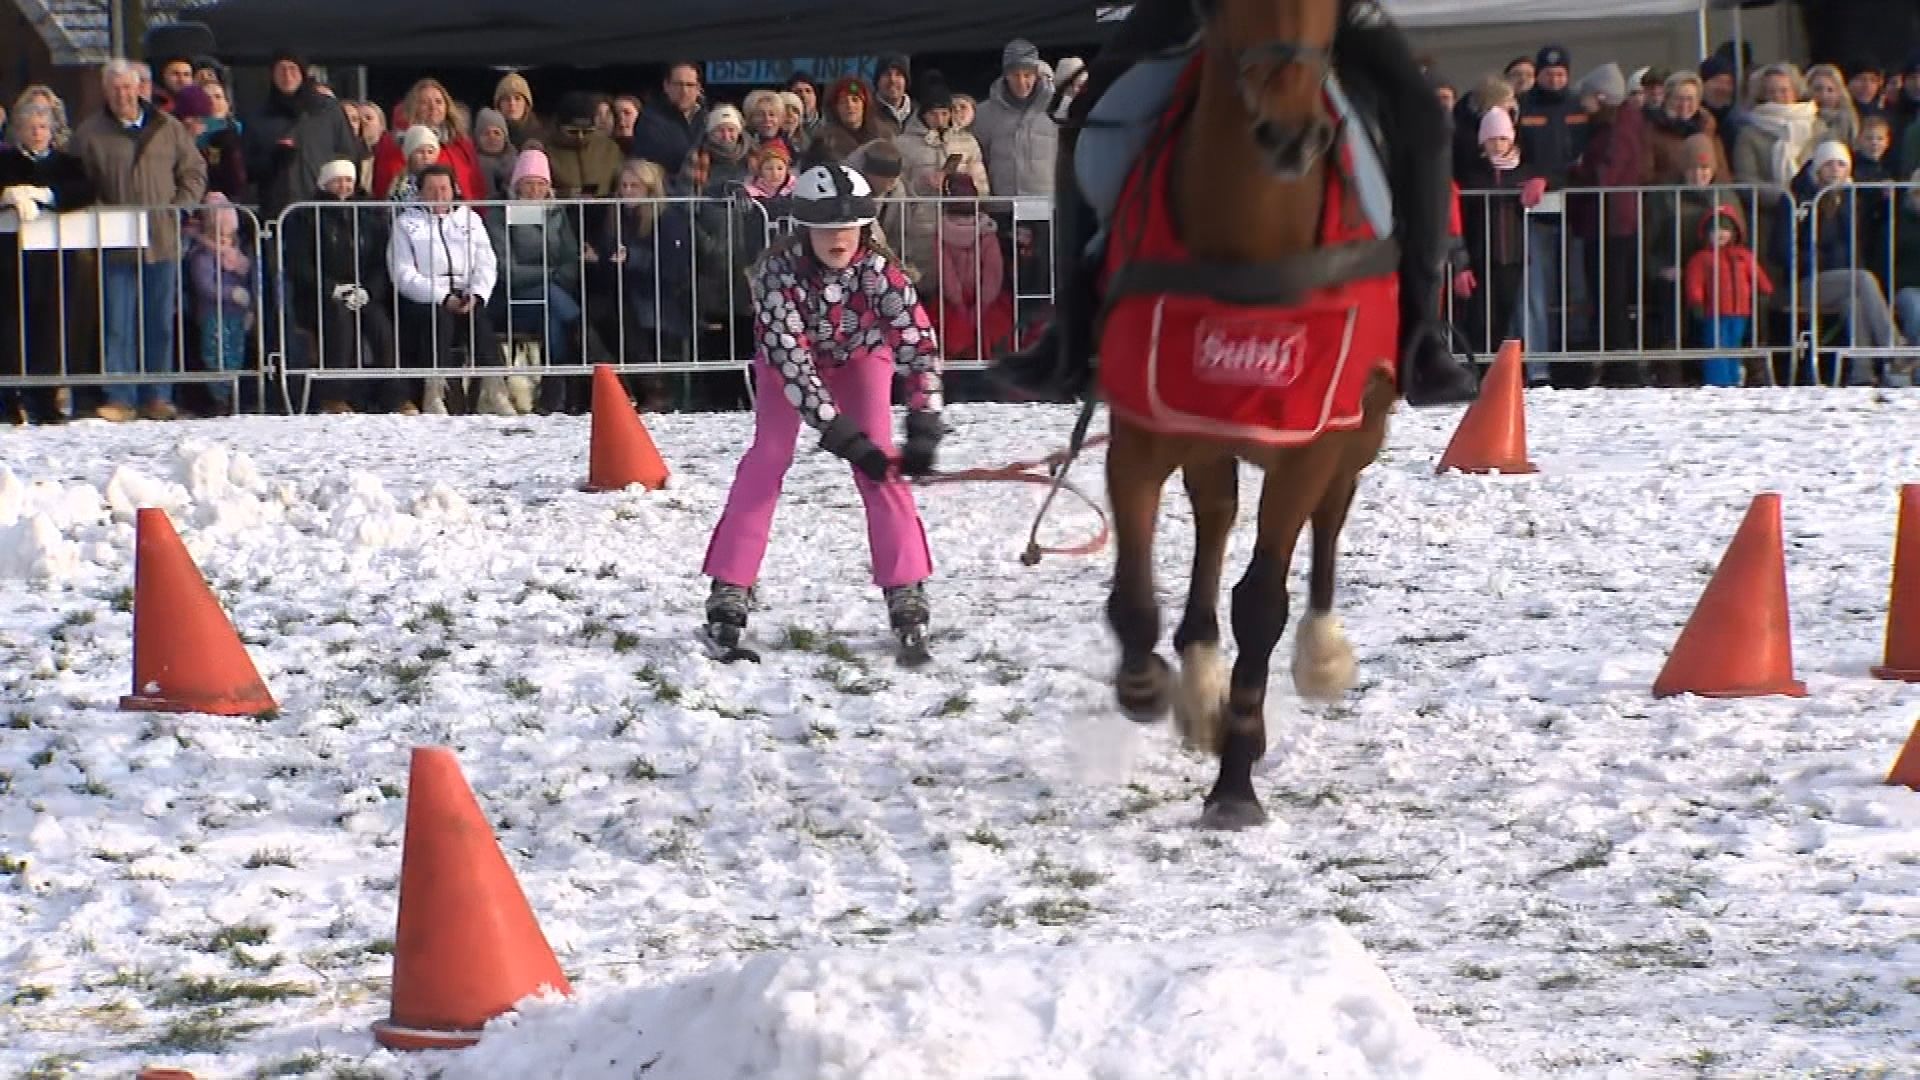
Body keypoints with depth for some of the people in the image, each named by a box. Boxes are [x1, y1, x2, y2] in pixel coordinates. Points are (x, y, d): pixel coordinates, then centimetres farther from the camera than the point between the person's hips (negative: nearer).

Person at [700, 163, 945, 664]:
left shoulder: (877, 266, -35)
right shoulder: (778, 270, -37)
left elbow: (919, 342, -38)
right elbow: (791, 359, -38)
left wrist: (923, 429, -49)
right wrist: (844, 437, -43)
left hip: (861, 355, 1)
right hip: (788, 357, -1)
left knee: (879, 468, -12)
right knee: (767, 459, -14)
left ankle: (908, 604, -8)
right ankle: (727, 603, -14)